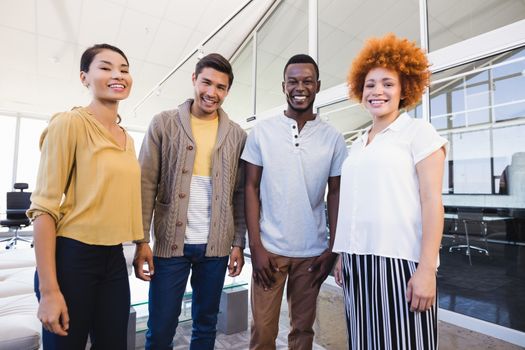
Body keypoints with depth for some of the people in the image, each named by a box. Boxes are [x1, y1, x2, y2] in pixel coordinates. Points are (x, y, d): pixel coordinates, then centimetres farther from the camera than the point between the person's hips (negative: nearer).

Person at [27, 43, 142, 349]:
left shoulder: (128, 138, 9)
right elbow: (44, 206, -14)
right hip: (72, 257, -6)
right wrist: (49, 289, -17)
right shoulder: (70, 123, -11)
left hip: (114, 258, 6)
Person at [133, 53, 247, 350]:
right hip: (170, 242, -1)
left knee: (206, 325, 17)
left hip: (216, 246, 2)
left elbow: (240, 194, 4)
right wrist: (142, 241, -8)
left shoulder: (237, 135, 5)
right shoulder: (164, 124, 1)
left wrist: (238, 243, 1)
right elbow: (147, 184, -3)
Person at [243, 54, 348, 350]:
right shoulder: (262, 131, -2)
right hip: (269, 248, 0)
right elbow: (252, 188, -2)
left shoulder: (333, 138, 1)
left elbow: (336, 194, 4)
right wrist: (255, 246, -7)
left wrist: (332, 248, -1)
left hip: (312, 252, 1)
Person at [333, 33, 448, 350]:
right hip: (358, 261, 5)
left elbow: (432, 200, -8)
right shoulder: (358, 144, 14)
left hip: (400, 261, -5)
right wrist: (343, 255, 11)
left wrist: (427, 268, -14)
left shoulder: (419, 131, 0)